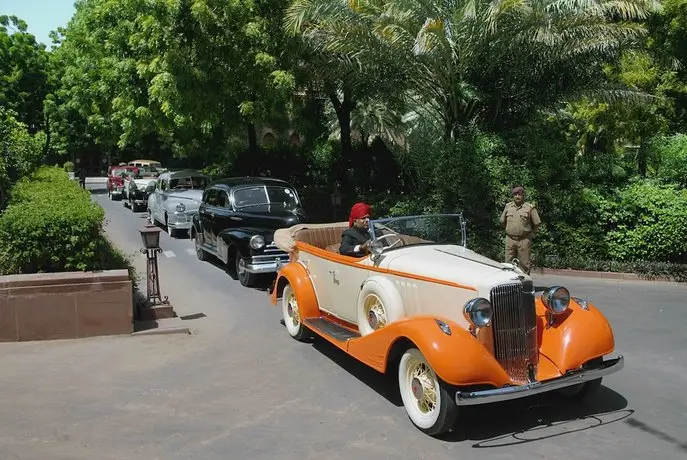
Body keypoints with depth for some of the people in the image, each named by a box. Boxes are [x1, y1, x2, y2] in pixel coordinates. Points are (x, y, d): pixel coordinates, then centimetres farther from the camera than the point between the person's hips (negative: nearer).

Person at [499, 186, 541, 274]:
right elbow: (502, 221, 21)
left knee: (525, 264, 0)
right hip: (510, 239, 3)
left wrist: (530, 233, 9)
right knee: (509, 263, 5)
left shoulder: (530, 207, -2)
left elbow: (537, 223, 2)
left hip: (524, 240, -3)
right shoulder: (508, 206, 9)